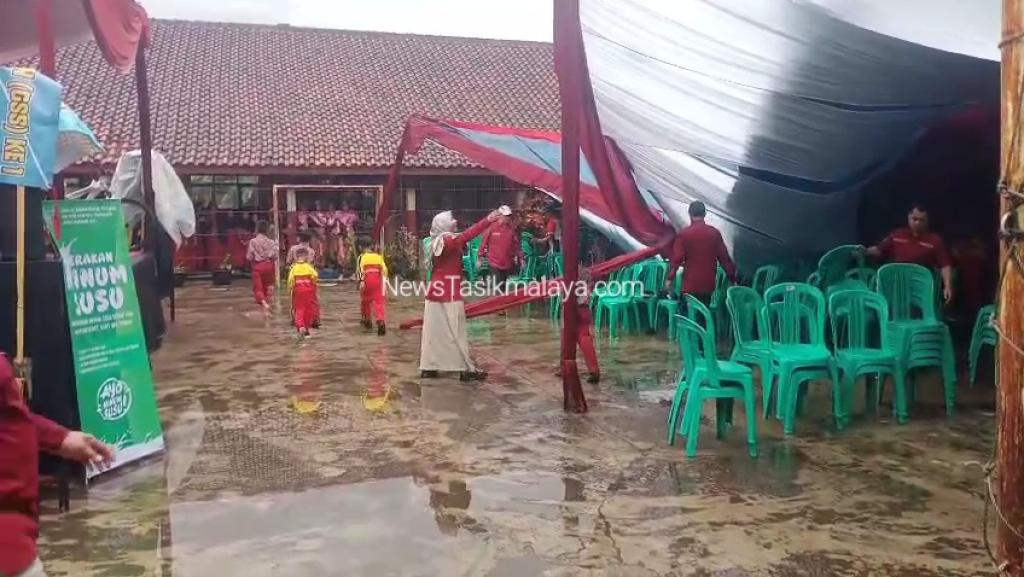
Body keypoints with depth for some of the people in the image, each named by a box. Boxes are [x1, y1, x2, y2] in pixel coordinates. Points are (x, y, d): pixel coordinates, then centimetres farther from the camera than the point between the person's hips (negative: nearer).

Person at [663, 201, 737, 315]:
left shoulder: (684, 234, -7)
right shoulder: (714, 233, 1)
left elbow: (676, 258, -11)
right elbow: (724, 257, 3)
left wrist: (670, 278, -7)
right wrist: (732, 278, 10)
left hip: (690, 285, -3)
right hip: (708, 284, 3)